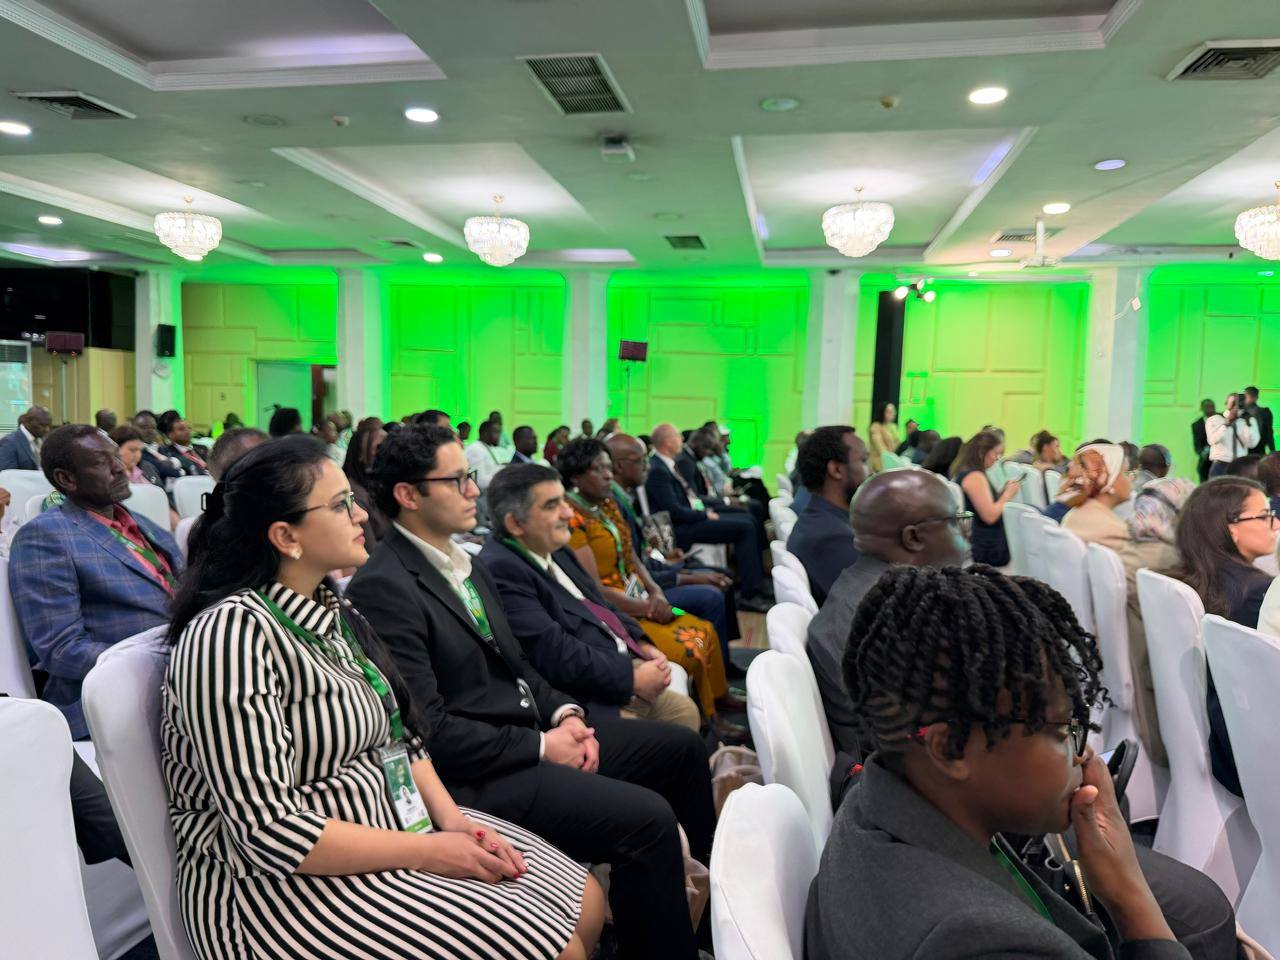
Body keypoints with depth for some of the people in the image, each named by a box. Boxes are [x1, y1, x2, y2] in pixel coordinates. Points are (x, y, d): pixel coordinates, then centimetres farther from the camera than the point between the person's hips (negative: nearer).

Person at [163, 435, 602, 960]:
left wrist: (450, 817, -6)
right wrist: (429, 852, -21)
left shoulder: (330, 611, 6)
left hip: (395, 823, 9)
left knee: (583, 903, 5)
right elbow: (269, 831, -27)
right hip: (295, 885, -8)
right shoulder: (232, 635, -23)